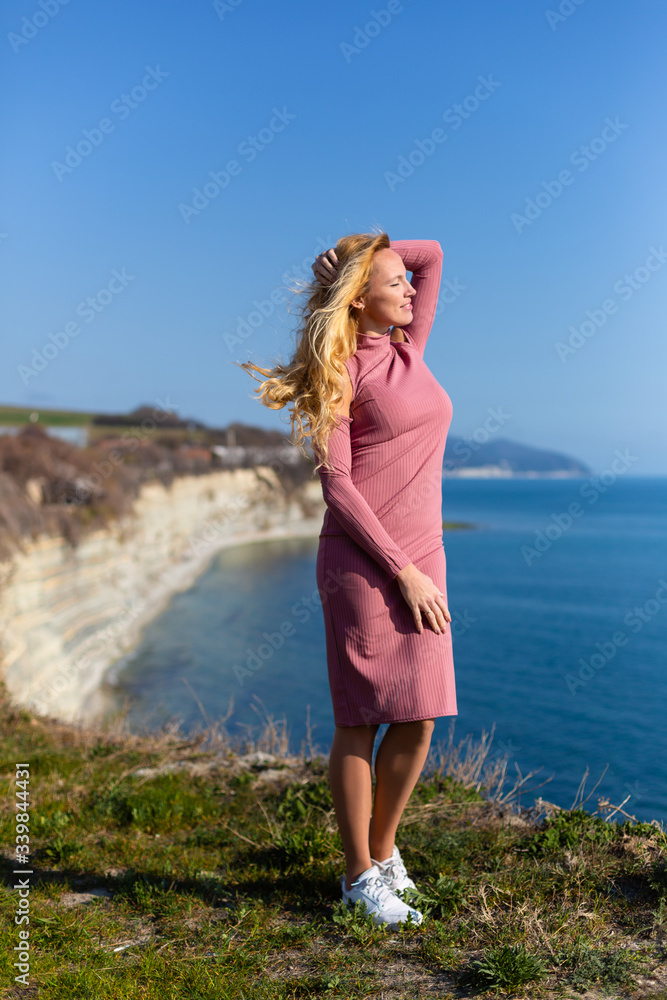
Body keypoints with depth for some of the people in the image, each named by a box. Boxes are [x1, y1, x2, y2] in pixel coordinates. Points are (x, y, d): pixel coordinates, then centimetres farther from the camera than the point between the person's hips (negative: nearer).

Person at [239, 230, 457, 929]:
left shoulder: (408, 350, 15)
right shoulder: (341, 373, -5)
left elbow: (433, 255, 23)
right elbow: (335, 484, -11)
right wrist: (402, 571, -14)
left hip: (421, 560, 7)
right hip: (361, 562, -6)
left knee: (418, 721, 7)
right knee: (360, 724, 2)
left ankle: (384, 852, 28)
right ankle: (360, 877, 17)